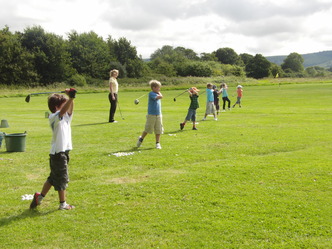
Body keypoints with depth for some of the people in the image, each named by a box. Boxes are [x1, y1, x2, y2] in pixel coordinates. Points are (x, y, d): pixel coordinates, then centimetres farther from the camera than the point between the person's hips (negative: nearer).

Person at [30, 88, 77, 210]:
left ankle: (39, 197, 30)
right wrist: (71, 98, -43)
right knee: (62, 178, 3)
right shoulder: (53, 117, -13)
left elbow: (70, 109, -8)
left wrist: (71, 98, -25)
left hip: (64, 151, 8)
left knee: (54, 177, 19)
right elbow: (62, 111, -32)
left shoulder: (66, 116, 11)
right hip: (58, 153, -8)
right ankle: (62, 204, 16)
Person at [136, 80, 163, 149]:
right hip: (151, 115, -7)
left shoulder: (157, 94, 13)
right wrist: (159, 93, -7)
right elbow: (160, 96, -21)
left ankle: (157, 143, 15)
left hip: (158, 115, 7)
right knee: (147, 129, 3)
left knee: (158, 130, 5)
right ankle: (141, 138, 26)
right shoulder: (151, 93, -12)